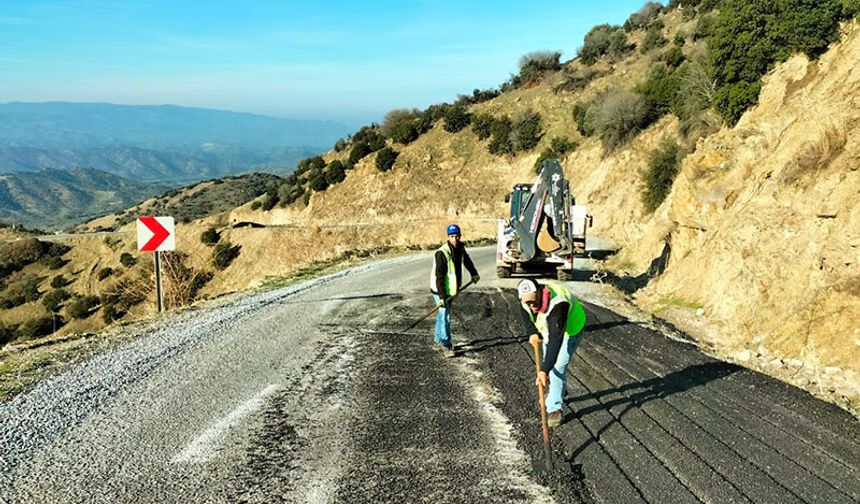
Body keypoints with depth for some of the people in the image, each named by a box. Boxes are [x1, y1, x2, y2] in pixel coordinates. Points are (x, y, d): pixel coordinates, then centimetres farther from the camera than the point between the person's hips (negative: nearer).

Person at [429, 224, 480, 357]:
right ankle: (446, 346, -2)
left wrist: (474, 273, 31)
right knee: (445, 316, -10)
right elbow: (439, 276, -27)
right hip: (440, 290, -8)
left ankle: (437, 341, 31)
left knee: (442, 315, 18)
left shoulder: (460, 248, 1)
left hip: (450, 289, 8)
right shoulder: (442, 253, -24)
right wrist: (442, 296, -30)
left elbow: (467, 260, 27)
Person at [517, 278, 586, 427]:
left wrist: (544, 370, -53)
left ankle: (554, 408, 2)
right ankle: (557, 391, 48)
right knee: (549, 361, 22)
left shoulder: (557, 304, -46)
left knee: (557, 367, -13)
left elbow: (556, 339, -49)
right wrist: (532, 333, -17)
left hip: (570, 330, -7)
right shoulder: (526, 300, -25)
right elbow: (527, 317, 0)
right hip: (549, 329, 7)